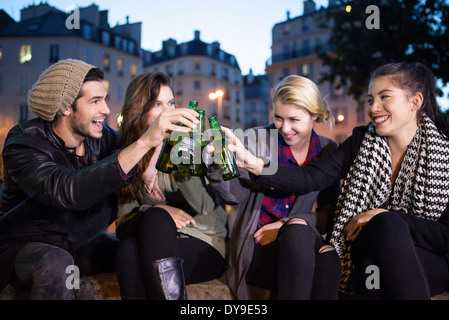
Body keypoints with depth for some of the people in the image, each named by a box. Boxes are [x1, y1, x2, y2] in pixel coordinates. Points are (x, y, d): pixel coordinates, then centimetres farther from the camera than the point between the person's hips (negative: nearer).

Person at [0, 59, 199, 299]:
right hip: (27, 244, -4)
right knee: (56, 264, -36)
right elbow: (69, 191, -42)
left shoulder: (102, 137, -6)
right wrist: (144, 142, -49)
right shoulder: (23, 145, -23)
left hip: (83, 243, 5)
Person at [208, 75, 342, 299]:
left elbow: (330, 213, 4)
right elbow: (238, 193, -11)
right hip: (256, 247, -2)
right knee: (298, 231, -33)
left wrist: (285, 225, -11)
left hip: (304, 247, 2)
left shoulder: (328, 150, 8)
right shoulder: (258, 138, 1)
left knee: (328, 256, -32)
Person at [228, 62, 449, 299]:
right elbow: (312, 178, -12)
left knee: (387, 221, -32)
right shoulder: (362, 142, 0)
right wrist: (257, 165, -27)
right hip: (371, 255, 0)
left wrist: (386, 218, -18)